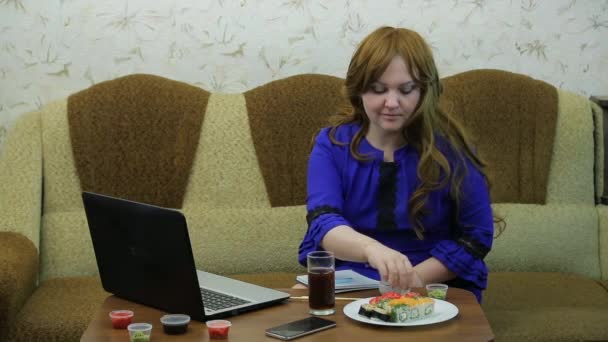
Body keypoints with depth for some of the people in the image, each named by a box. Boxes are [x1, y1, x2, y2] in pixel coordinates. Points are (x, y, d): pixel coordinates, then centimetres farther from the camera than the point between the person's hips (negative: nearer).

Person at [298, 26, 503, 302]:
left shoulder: (449, 147, -3)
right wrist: (371, 249, -37)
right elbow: (323, 222, -15)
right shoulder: (332, 144, 0)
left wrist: (417, 277, -15)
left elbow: (476, 235, 0)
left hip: (434, 288, -1)